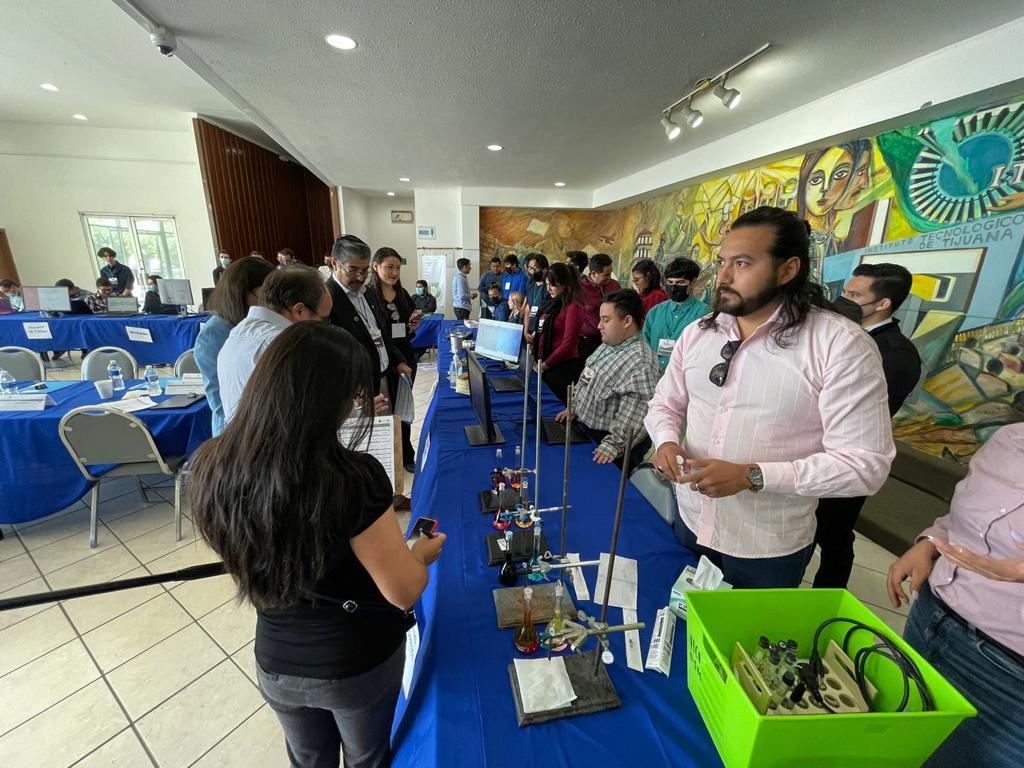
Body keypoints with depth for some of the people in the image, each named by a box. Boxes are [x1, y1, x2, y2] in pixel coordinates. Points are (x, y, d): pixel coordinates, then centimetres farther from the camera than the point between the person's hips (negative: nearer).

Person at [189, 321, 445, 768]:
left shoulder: (212, 466, -20)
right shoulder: (353, 477, -36)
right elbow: (404, 591, -24)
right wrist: (423, 552, -4)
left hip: (277, 664, 4)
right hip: (361, 664, -3)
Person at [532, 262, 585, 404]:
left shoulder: (573, 307, -14)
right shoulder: (552, 302, 10)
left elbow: (568, 344, -16)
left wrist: (545, 364, -9)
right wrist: (538, 360, 4)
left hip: (564, 366, -7)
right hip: (546, 363, 8)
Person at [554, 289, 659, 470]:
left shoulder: (640, 363, -26)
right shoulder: (607, 346, 5)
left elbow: (633, 415, -30)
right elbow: (586, 381, 15)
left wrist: (613, 445, -30)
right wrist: (573, 407, 12)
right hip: (586, 432, 9)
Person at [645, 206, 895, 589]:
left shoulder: (842, 345, -16)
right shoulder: (696, 333, -2)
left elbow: (865, 464, -18)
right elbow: (664, 404, 7)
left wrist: (751, 476, -27)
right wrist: (666, 442, -15)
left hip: (769, 548, -4)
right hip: (690, 521, 5)